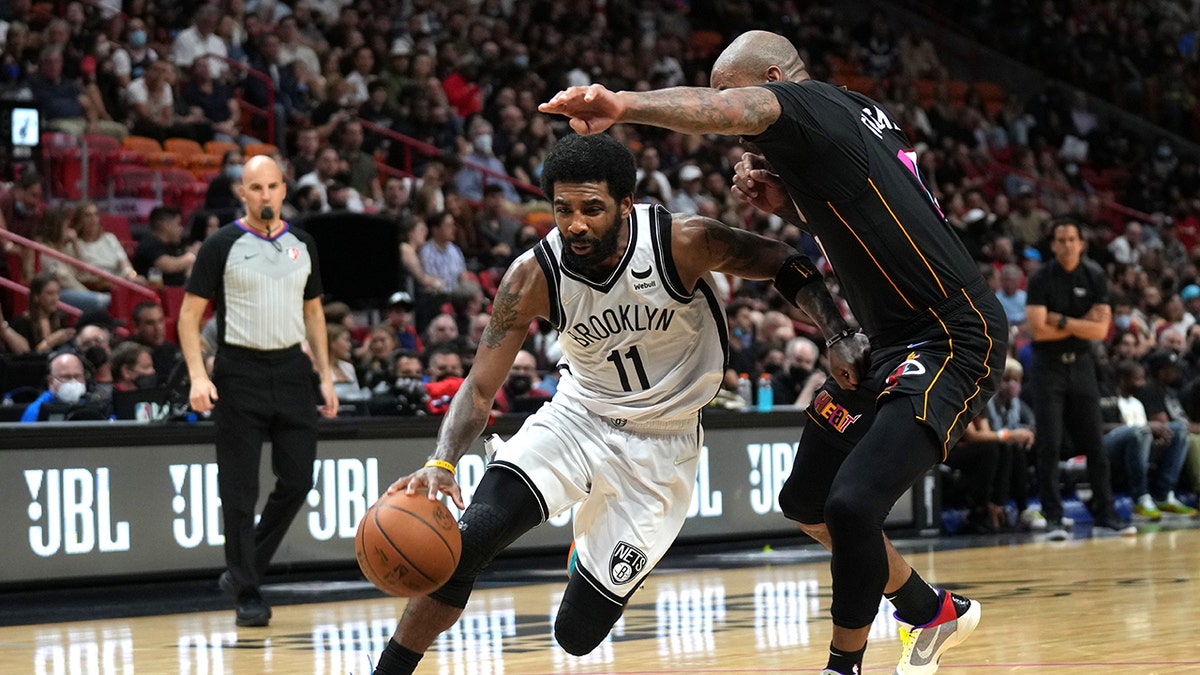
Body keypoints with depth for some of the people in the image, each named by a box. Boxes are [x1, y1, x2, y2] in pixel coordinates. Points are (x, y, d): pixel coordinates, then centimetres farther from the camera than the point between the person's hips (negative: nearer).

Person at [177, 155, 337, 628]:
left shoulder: (302, 245, 10)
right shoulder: (223, 245, -4)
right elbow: (190, 314, -4)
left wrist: (325, 375, 12)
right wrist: (198, 376, -16)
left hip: (291, 368, 5)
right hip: (241, 371, -4)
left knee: (297, 481, 3)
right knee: (240, 490, -2)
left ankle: (243, 571, 20)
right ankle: (247, 593, 5)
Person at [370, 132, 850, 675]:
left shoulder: (683, 243, -23)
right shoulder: (534, 277, -19)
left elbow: (780, 263, -7)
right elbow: (481, 386, -16)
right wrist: (441, 463, -35)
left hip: (662, 446, -1)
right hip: (578, 419, 1)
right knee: (469, 539, -26)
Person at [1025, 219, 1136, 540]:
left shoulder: (1095, 278, 2)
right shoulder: (1040, 279, -7)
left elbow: (1101, 330, -7)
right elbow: (1038, 330, -17)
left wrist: (1061, 321, -15)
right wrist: (1081, 325, -11)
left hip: (1081, 365, 3)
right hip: (1048, 366, -3)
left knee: (1094, 444, 5)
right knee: (1050, 446, -6)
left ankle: (1105, 513, 12)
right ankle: (1053, 519, -2)